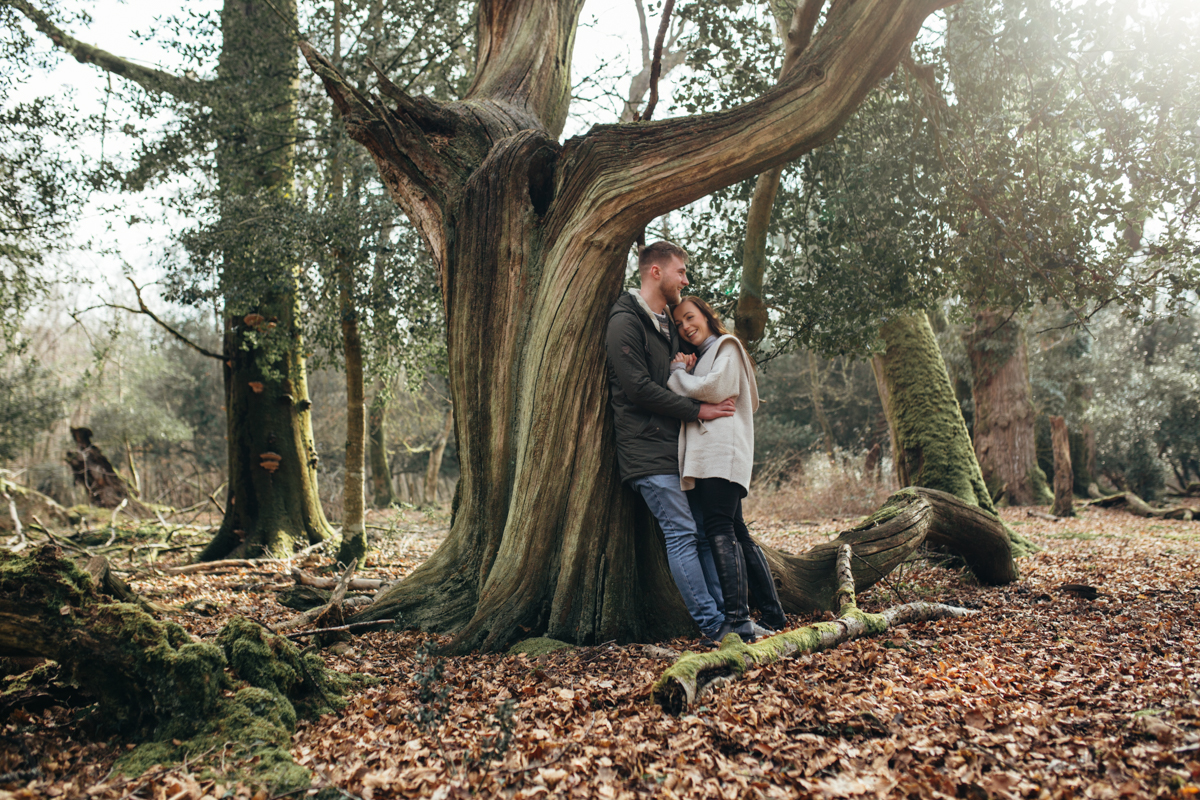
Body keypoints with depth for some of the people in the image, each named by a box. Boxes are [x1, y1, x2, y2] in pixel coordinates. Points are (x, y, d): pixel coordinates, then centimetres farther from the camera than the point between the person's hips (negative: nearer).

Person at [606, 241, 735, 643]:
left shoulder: (668, 324, 20)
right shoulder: (626, 322, -9)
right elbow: (639, 388, -17)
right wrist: (698, 410, -15)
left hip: (678, 444, 9)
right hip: (647, 448, -9)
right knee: (682, 533, -8)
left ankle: (729, 615, 13)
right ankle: (713, 625, -2)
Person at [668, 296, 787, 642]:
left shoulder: (727, 347, 6)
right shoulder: (698, 359, 30)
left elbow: (713, 387, -11)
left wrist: (678, 374, 3)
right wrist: (683, 370, 3)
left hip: (723, 449, -9)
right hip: (704, 456, 9)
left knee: (720, 529, -18)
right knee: (736, 533, 8)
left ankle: (737, 620, -23)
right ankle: (772, 613, 12)